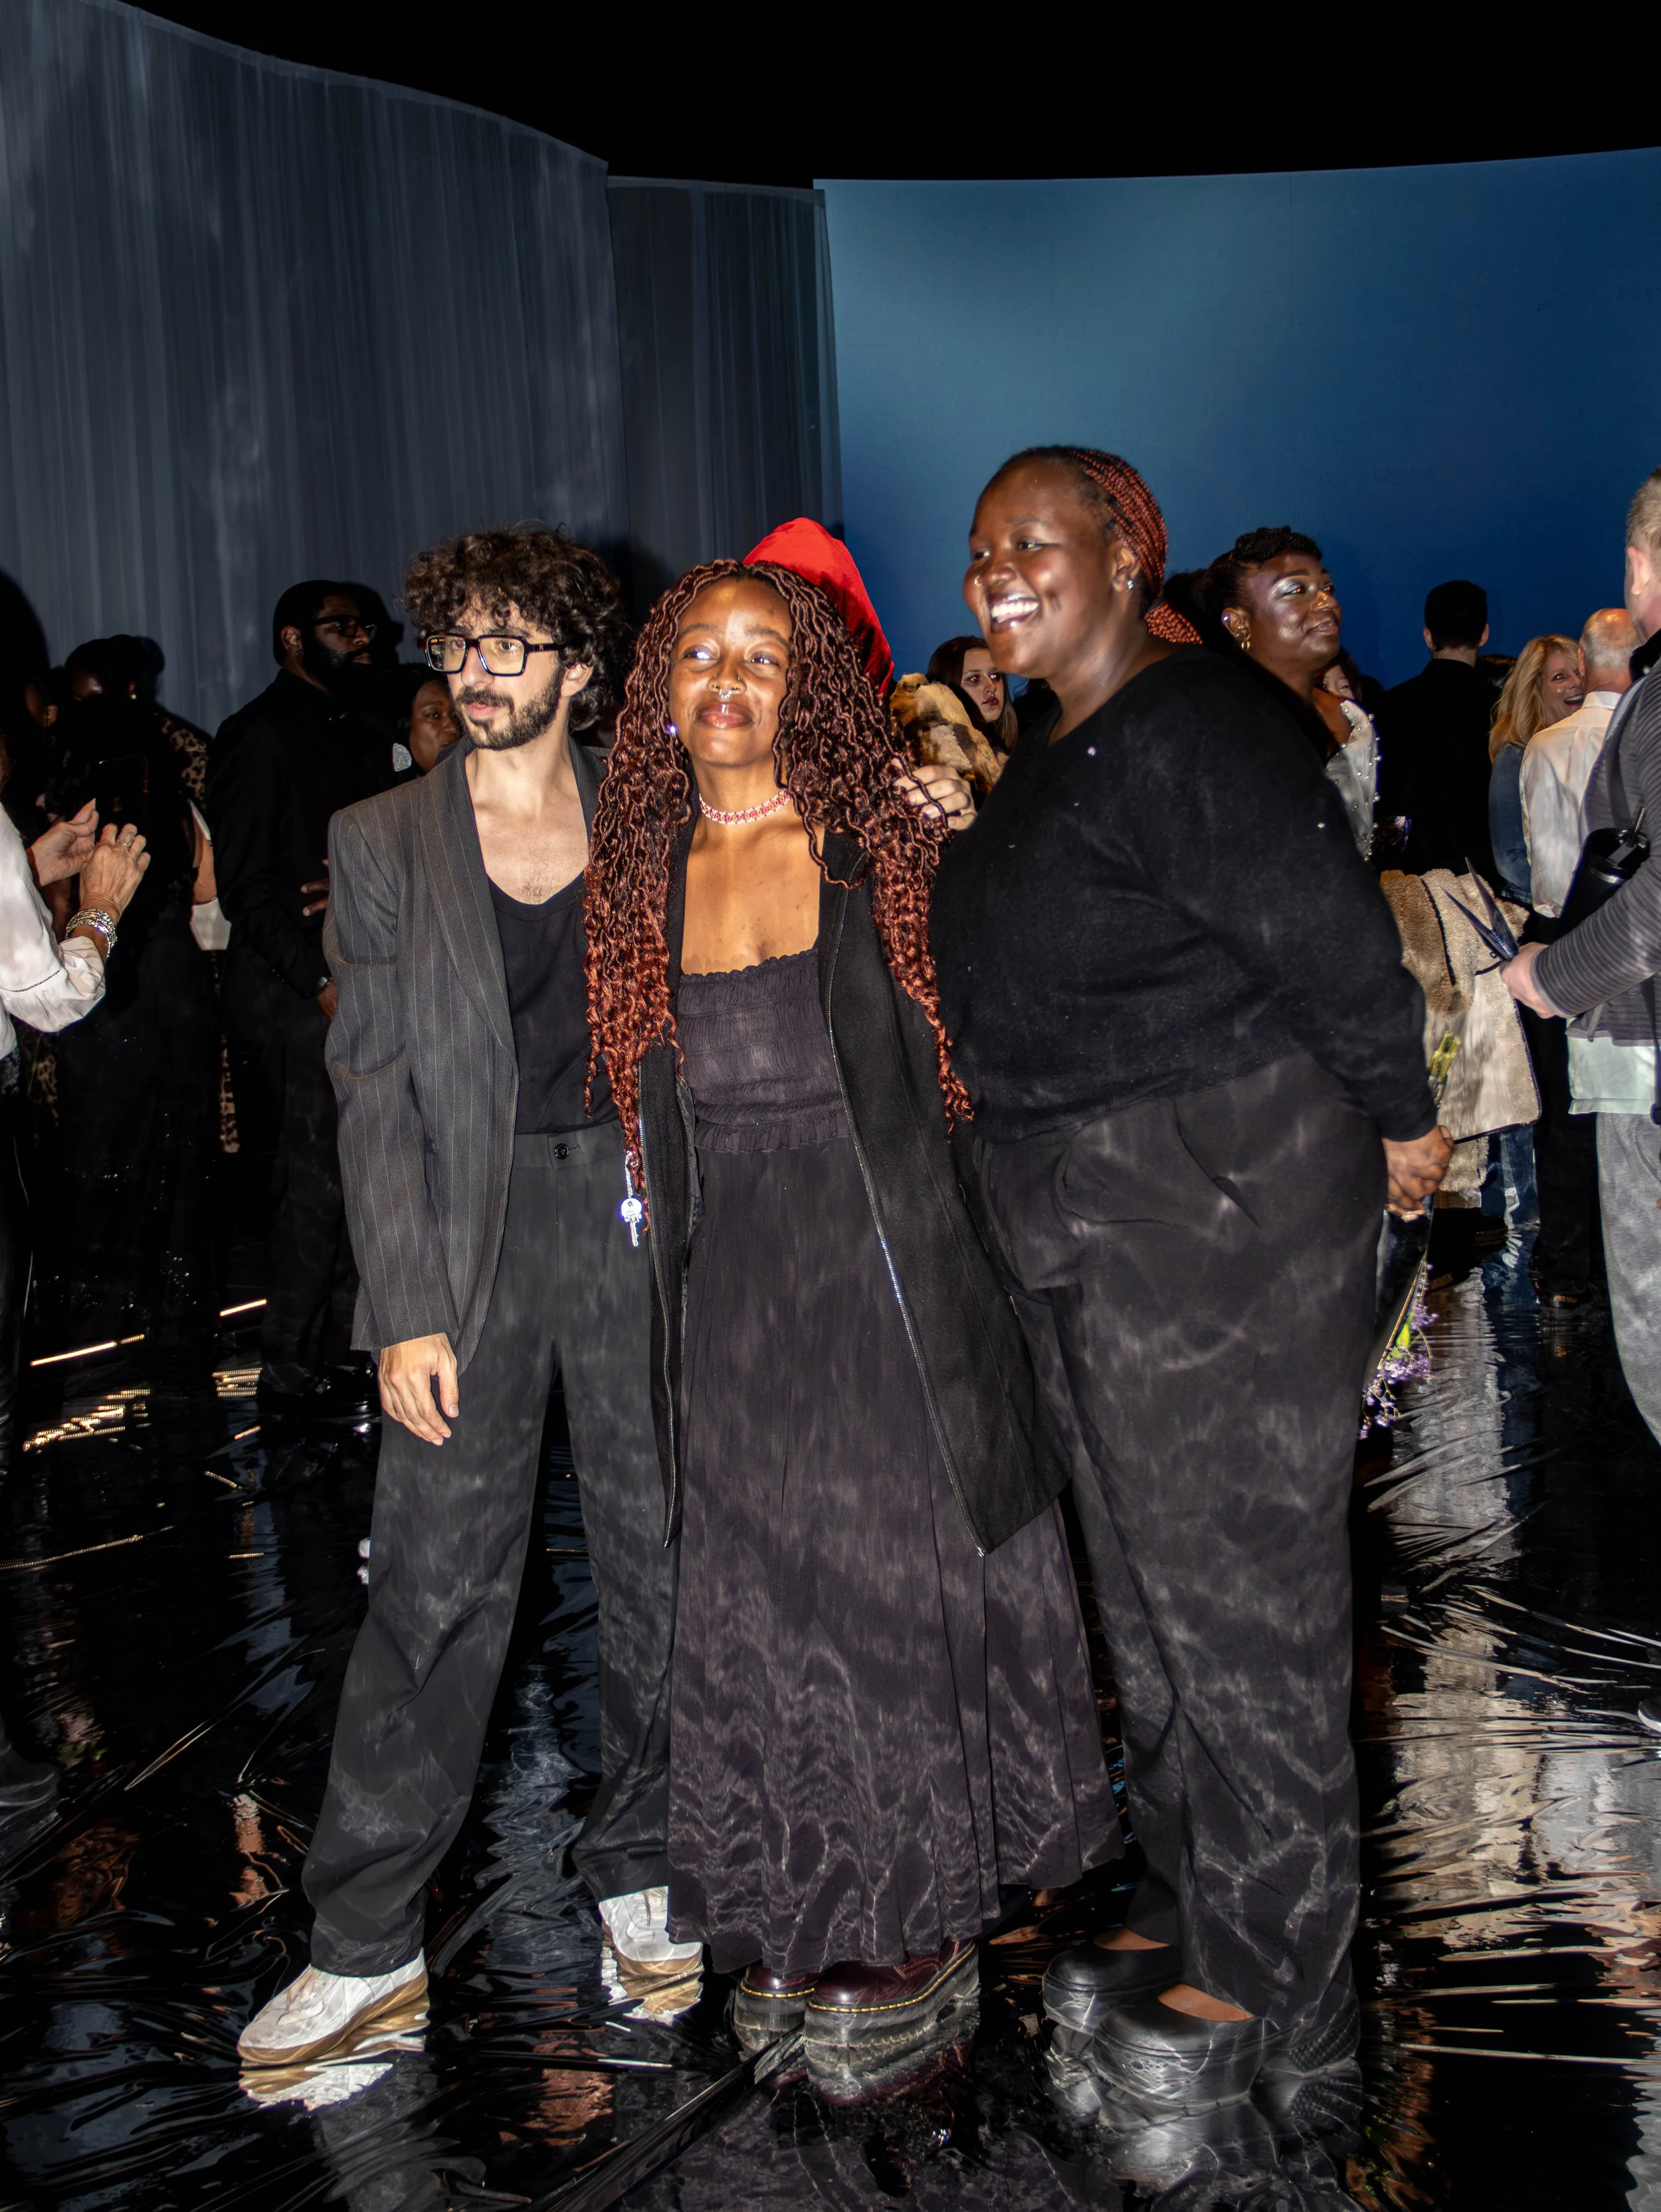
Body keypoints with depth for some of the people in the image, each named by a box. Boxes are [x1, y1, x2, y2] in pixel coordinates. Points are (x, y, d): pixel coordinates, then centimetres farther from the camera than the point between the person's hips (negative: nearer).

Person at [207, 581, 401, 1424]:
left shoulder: (362, 736, 19)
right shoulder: (261, 735, -6)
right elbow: (246, 883, -12)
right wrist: (323, 980, -17)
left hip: (356, 987, 8)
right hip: (293, 989, -8)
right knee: (317, 1186, -7)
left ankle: (337, 1354, 18)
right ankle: (290, 1378, 3)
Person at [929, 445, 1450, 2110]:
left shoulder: (1191, 726, -18)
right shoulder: (1046, 754, 13)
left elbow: (1331, 938, -19)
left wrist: (1398, 1123, -9)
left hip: (1226, 1205, -10)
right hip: (1082, 1226, 10)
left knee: (1236, 1587, 0)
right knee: (1147, 1580, 17)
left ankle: (1272, 1980, 14)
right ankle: (1190, 1908, 32)